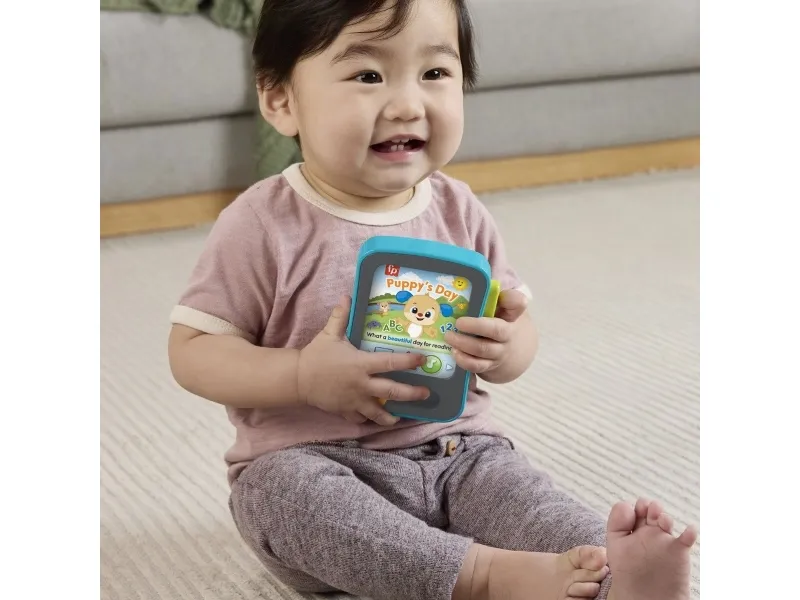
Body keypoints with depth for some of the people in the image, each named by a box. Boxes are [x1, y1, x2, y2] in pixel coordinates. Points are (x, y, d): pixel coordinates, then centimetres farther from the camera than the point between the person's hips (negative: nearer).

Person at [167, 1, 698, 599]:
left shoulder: (459, 212, 3)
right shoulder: (263, 225, -9)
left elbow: (519, 330, 10)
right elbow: (192, 352, -7)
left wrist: (506, 347, -16)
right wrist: (306, 376, -23)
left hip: (454, 447, 3)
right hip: (306, 456, -3)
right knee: (283, 486, -33)